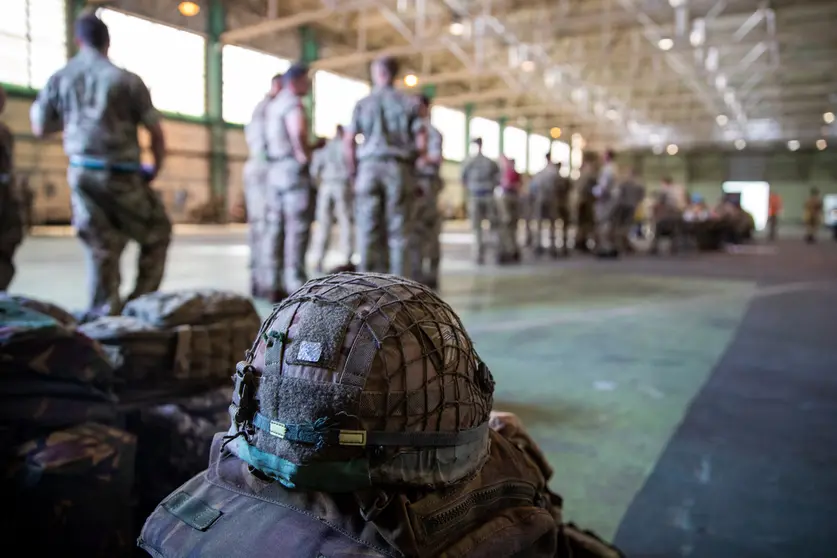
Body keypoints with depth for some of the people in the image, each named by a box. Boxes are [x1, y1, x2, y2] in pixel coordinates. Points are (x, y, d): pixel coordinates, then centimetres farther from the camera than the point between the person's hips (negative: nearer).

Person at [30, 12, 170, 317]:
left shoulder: (59, 78, 7)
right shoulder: (126, 79, -4)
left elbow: (40, 128, 12)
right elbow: (155, 131, -4)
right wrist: (156, 168, 11)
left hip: (81, 173, 4)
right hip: (121, 175, -4)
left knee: (100, 246, 12)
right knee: (157, 232, 13)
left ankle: (103, 312, 12)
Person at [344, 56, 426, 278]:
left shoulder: (362, 103, 7)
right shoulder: (409, 102, 5)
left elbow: (348, 142, 1)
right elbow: (422, 142, -2)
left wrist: (354, 170, 11)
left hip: (369, 168, 1)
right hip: (399, 169, 0)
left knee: (368, 231, 3)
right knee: (398, 232, 1)